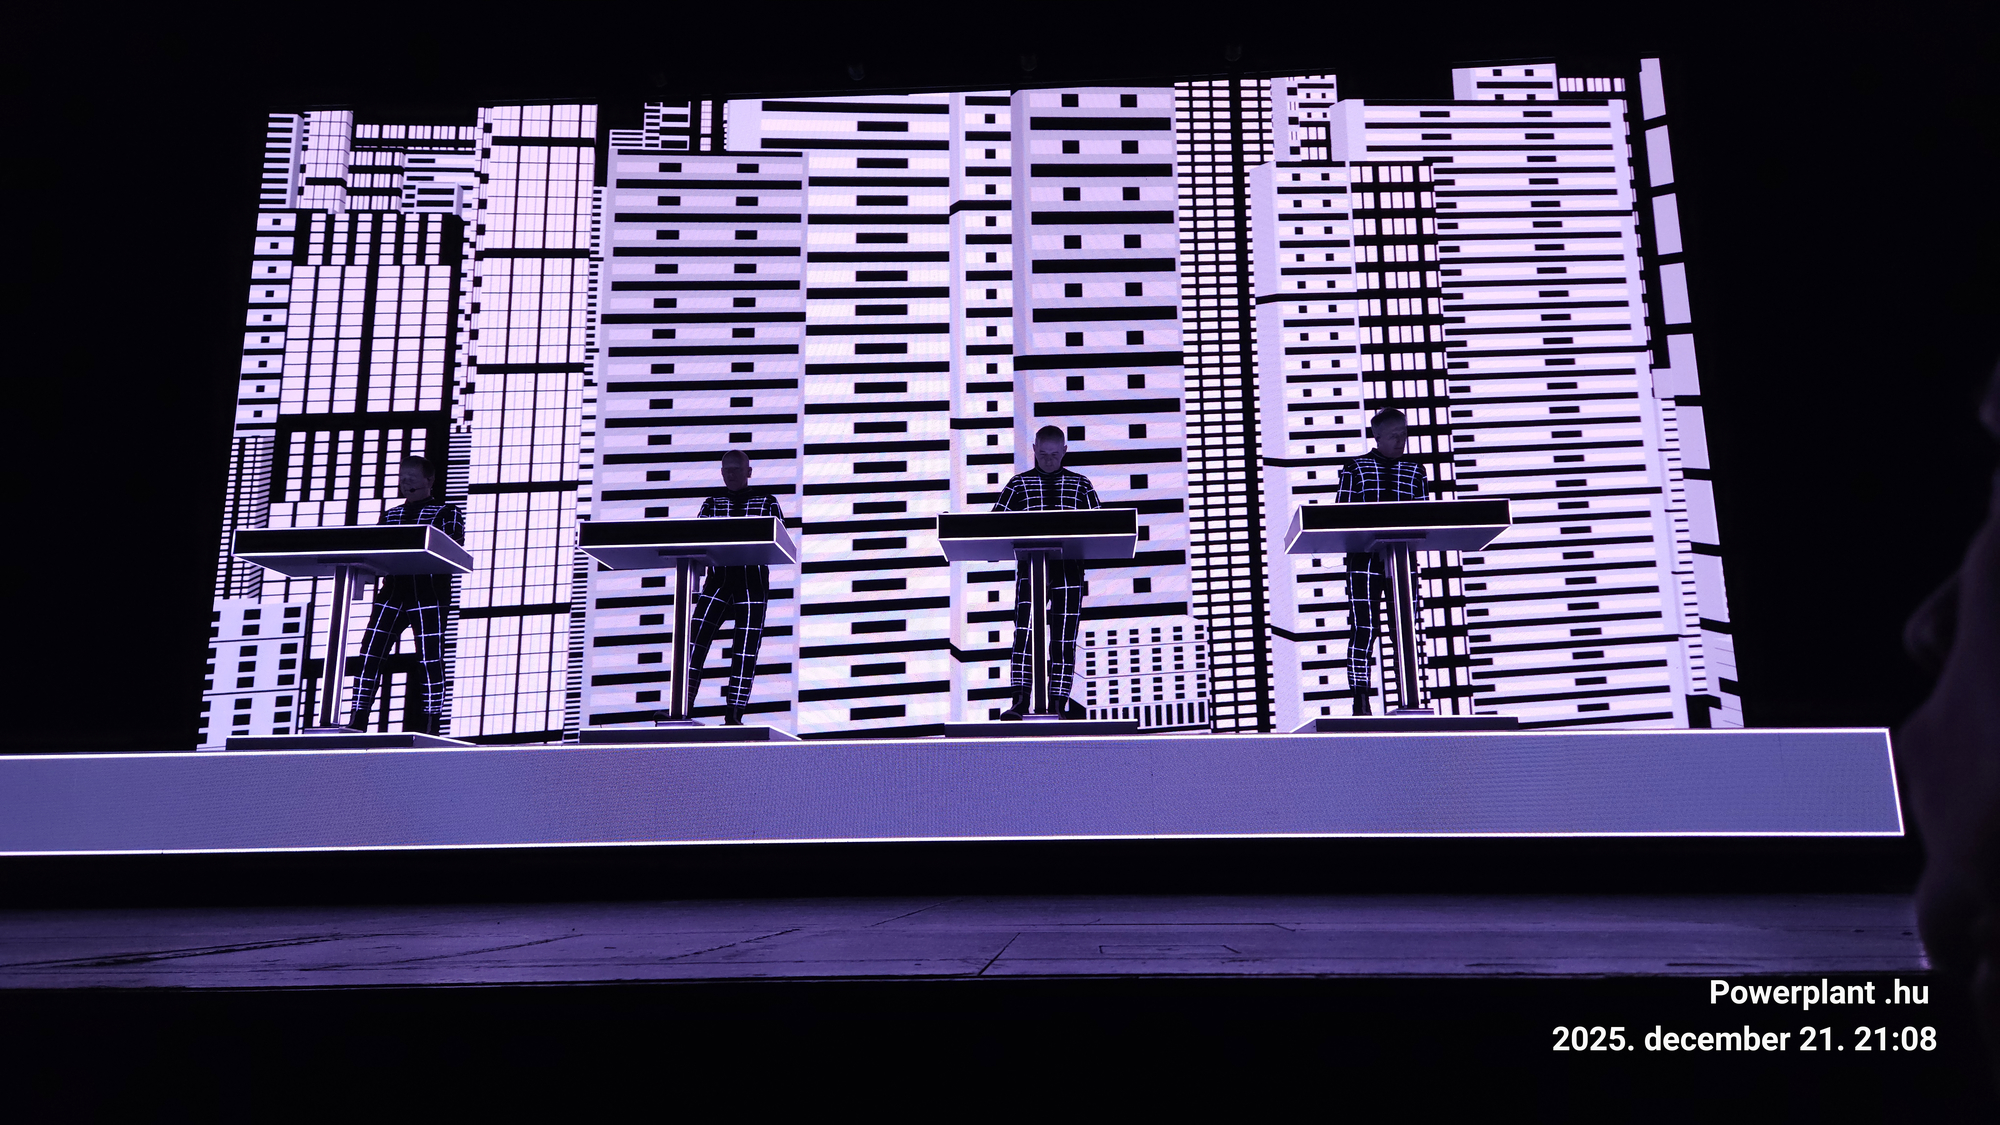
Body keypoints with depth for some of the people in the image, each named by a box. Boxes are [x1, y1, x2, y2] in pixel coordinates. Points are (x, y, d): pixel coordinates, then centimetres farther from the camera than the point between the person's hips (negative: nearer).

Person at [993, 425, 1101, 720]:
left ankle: (1059, 705, 5)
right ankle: (1020, 701, -17)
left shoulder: (1080, 484, 14)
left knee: (1064, 638, 0)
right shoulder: (1019, 484, 12)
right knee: (1025, 629, -15)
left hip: (1069, 569, 1)